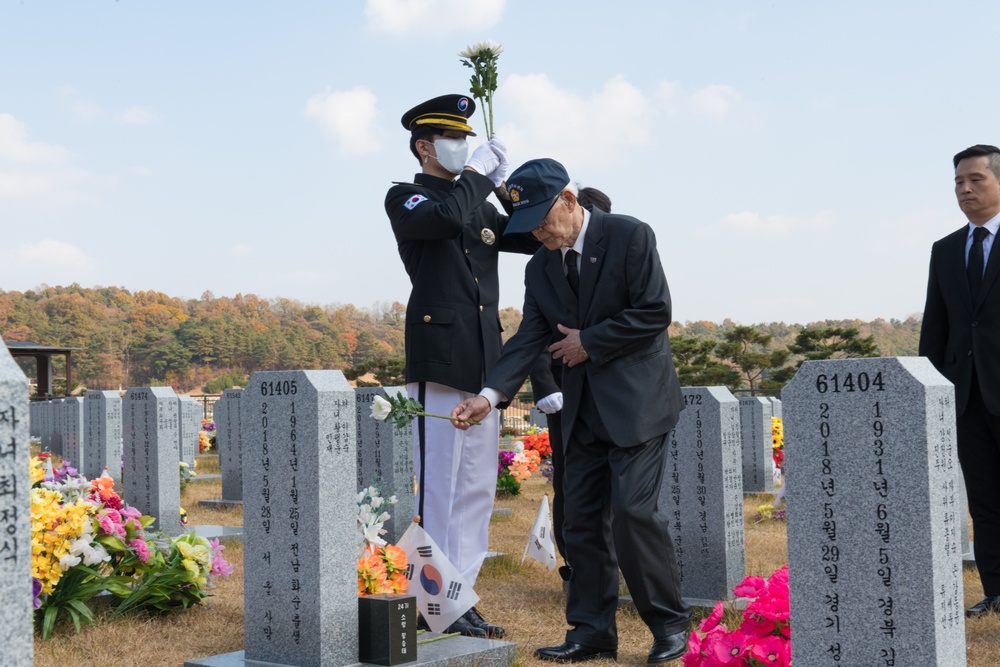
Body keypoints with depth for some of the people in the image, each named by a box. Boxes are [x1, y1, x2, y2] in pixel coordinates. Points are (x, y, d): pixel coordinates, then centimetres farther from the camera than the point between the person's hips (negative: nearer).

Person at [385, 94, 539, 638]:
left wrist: (505, 184, 5)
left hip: (484, 361, 7)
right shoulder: (404, 198, 1)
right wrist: (476, 174, -6)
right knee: (441, 485, -5)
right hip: (439, 357, -7)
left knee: (477, 485, 9)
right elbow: (446, 219, -20)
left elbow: (533, 237, 15)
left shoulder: (479, 205, 22)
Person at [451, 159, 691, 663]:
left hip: (637, 400, -6)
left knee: (633, 511, -13)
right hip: (584, 409, 6)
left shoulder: (629, 236, -8)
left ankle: (669, 625, 4)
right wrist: (490, 394, -14)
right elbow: (529, 339, 0)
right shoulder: (540, 268, 8)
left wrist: (589, 342, -10)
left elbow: (654, 312, -14)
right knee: (581, 518, 5)